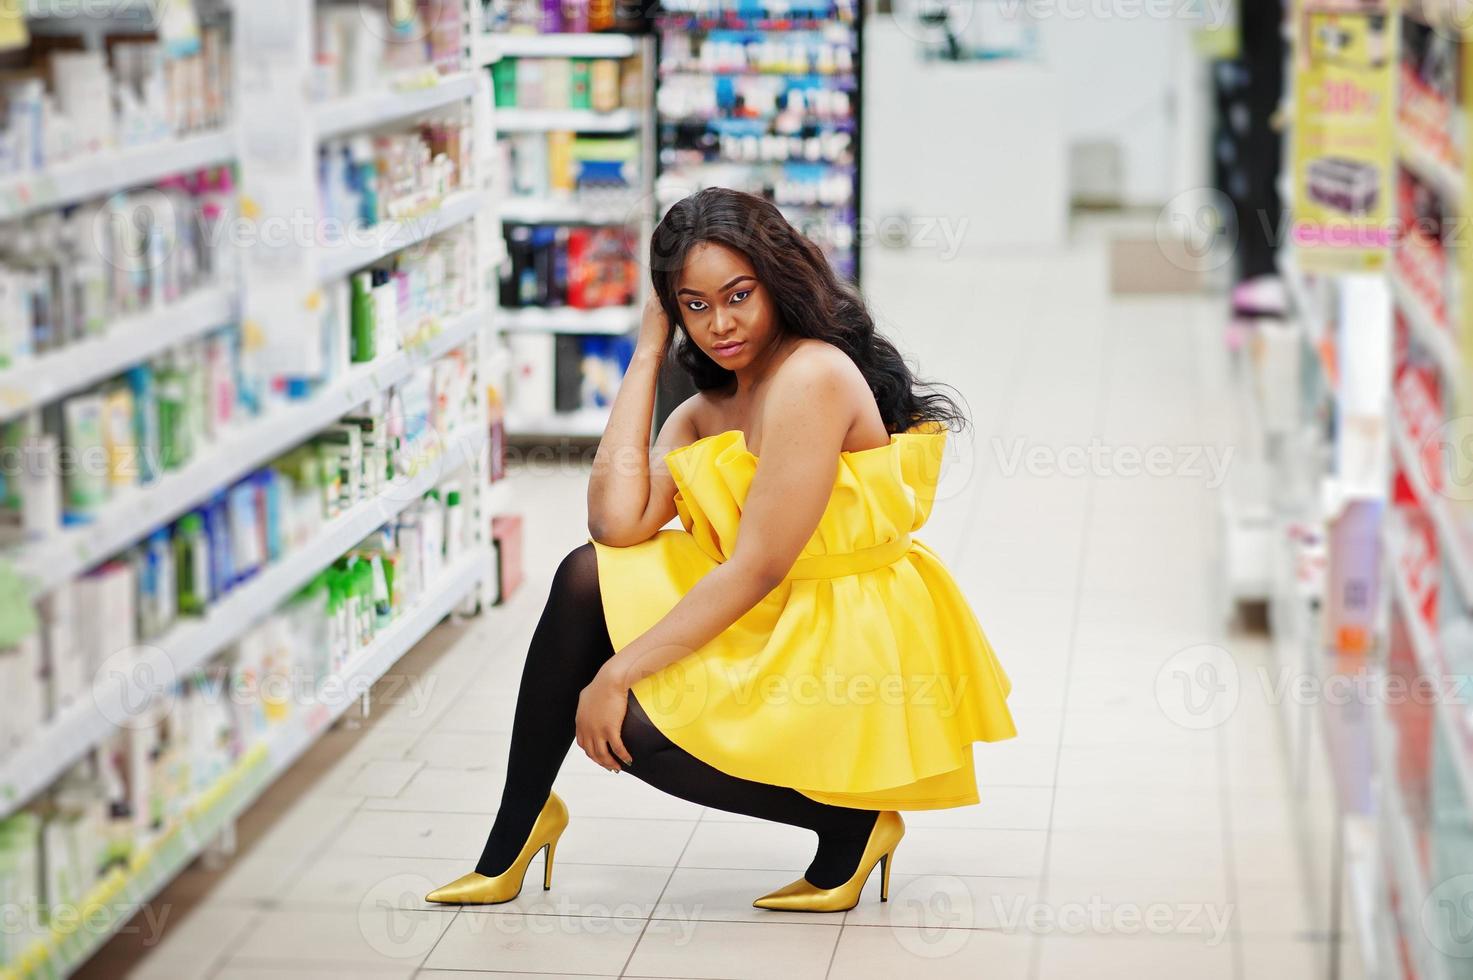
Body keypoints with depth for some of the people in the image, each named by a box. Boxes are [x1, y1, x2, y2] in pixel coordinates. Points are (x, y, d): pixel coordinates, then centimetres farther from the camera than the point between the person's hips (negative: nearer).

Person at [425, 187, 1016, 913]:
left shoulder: (812, 376, -17)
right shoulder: (707, 408, 11)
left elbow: (757, 569, -20)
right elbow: (617, 524, -8)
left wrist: (619, 671, -18)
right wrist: (647, 354, -1)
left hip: (850, 655, -8)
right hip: (766, 618, 8)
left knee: (630, 727, -16)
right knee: (588, 578, -5)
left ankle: (851, 817, -1)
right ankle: (514, 834, 2)